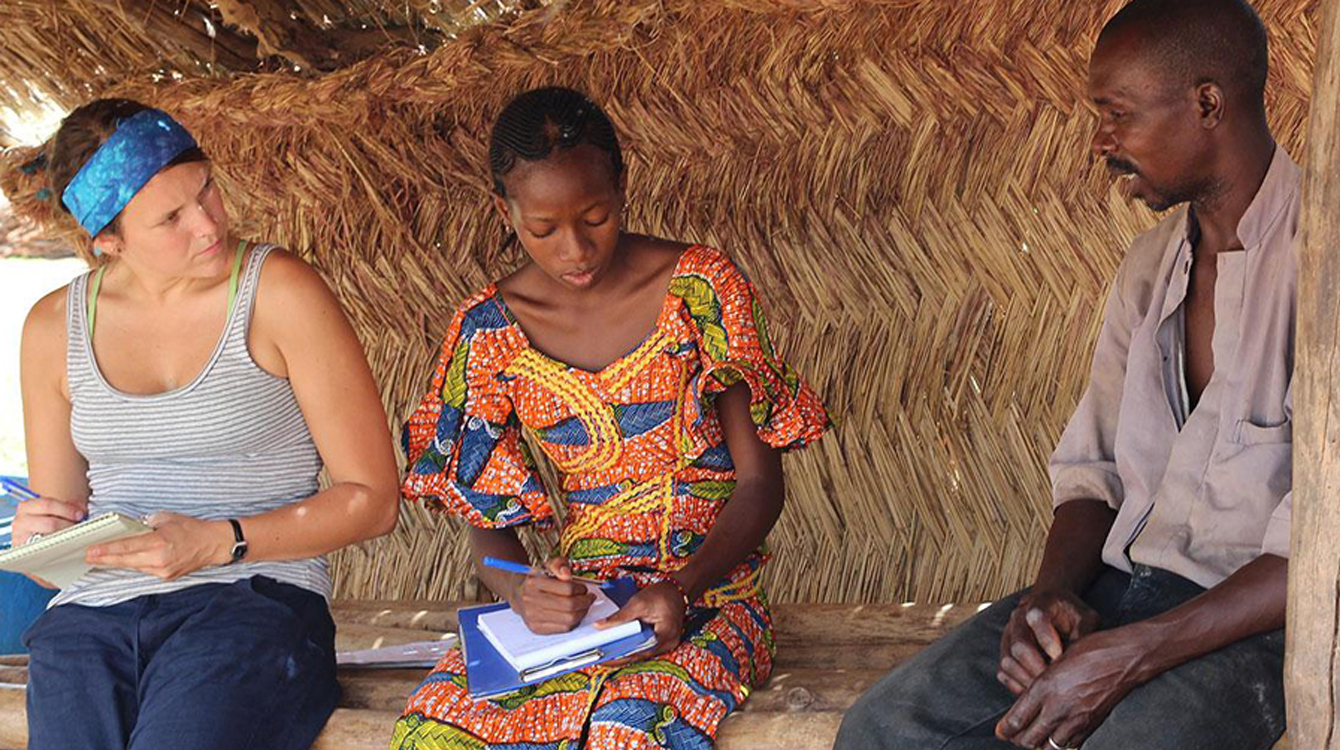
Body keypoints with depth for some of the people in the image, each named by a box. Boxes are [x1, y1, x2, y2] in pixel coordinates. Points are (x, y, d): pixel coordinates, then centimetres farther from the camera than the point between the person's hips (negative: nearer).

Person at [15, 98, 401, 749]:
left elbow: (372, 498, -2)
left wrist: (218, 543, -12)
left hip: (255, 597, -3)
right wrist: (34, 537, -1)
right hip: (93, 613, 3)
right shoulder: (54, 327, 12)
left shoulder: (279, 293, -1)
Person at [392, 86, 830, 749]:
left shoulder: (700, 289, -4)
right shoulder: (491, 331, 2)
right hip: (571, 597, 3)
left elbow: (759, 484, -2)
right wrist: (520, 591, -17)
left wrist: (681, 589, -20)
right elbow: (486, 522, 7)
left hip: (704, 597, -2)